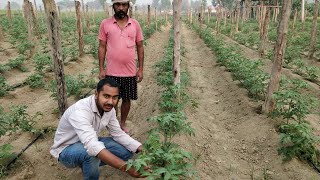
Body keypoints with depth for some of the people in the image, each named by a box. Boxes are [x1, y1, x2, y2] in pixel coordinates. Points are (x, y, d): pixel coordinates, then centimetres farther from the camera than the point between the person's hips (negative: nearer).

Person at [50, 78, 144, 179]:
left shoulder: (109, 108, -11)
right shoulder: (80, 110, -36)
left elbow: (118, 133, -5)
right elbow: (92, 146, -48)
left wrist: (141, 149, -19)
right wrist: (125, 167, -55)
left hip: (89, 143, 8)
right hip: (67, 149, -7)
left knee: (127, 151, -5)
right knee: (92, 153, -39)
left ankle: (87, 164, 14)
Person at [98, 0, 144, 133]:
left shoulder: (135, 24, 2)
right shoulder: (105, 24, -1)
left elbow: (140, 47, 5)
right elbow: (102, 47, 1)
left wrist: (140, 69, 1)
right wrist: (101, 69, -4)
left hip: (130, 71, 2)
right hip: (112, 72, -1)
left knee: (127, 99, 13)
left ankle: (123, 124, 33)